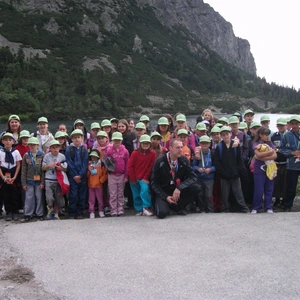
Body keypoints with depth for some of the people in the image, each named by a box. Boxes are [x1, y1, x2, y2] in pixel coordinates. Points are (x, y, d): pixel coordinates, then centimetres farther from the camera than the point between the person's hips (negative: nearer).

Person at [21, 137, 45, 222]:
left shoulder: (42, 155, -2)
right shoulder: (26, 156, 4)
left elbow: (44, 169, -4)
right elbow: (23, 170, 5)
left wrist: (42, 182, -8)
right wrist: (24, 183, 0)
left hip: (39, 181, -1)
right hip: (29, 181, 1)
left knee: (39, 197, 5)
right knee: (29, 198, 3)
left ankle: (40, 214, 14)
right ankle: (28, 215, 11)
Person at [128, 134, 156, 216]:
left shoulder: (152, 153, -5)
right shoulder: (135, 153, -6)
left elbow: (151, 167, -4)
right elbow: (130, 166, -5)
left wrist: (146, 178, -7)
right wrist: (132, 179, -5)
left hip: (144, 178, -1)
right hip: (134, 179, 1)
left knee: (145, 189, -24)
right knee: (136, 195, 7)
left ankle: (146, 207, -14)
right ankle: (139, 210, 21)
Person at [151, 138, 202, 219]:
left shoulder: (183, 160, -5)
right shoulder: (160, 162, -13)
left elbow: (192, 177, -9)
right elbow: (154, 183, -8)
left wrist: (179, 188, -25)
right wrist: (166, 197, -19)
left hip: (179, 190, 4)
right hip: (164, 191, -3)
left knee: (197, 188, -22)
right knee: (162, 213, -30)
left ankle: (177, 207, -4)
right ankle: (166, 205, 7)